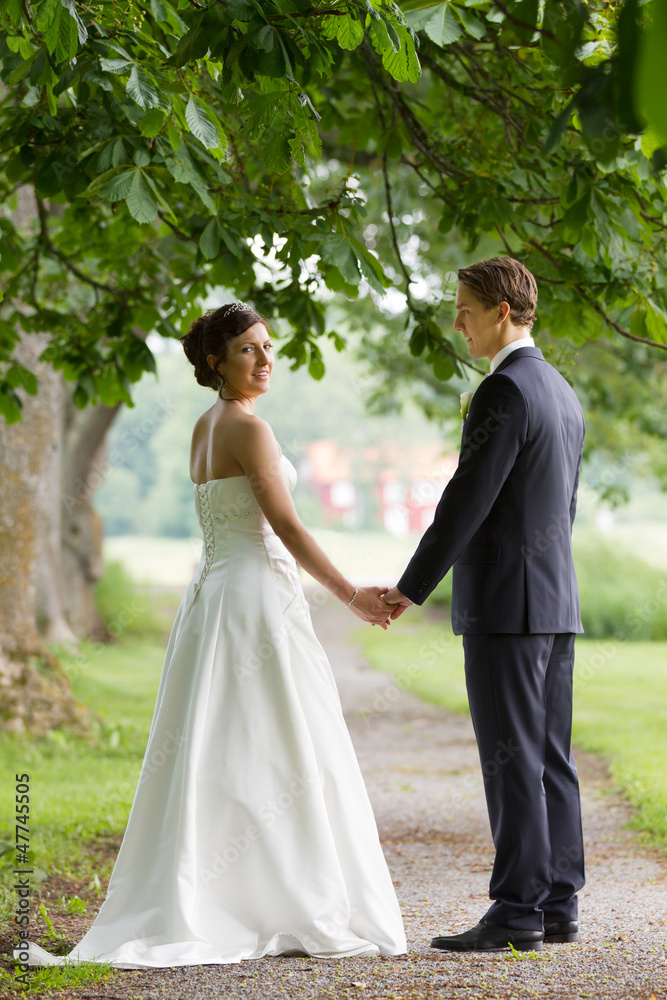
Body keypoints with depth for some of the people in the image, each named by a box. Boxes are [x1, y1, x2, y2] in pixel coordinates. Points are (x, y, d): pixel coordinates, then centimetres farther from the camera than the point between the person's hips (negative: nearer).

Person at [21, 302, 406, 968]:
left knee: (212, 758, 7)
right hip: (257, 595, -9)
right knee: (280, 757, -4)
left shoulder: (205, 427, 16)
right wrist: (351, 596, -9)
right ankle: (298, 912, 0)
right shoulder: (247, 428, -12)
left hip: (211, 596, 9)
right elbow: (286, 528, -15)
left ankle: (191, 914, 5)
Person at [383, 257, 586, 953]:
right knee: (550, 759, 10)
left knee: (512, 762, -7)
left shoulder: (504, 391, -14)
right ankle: (558, 906, 12)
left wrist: (411, 588, -10)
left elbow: (466, 502, -17)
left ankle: (518, 912, -6)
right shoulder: (563, 394, 16)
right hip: (557, 604, 10)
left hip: (504, 605, -9)